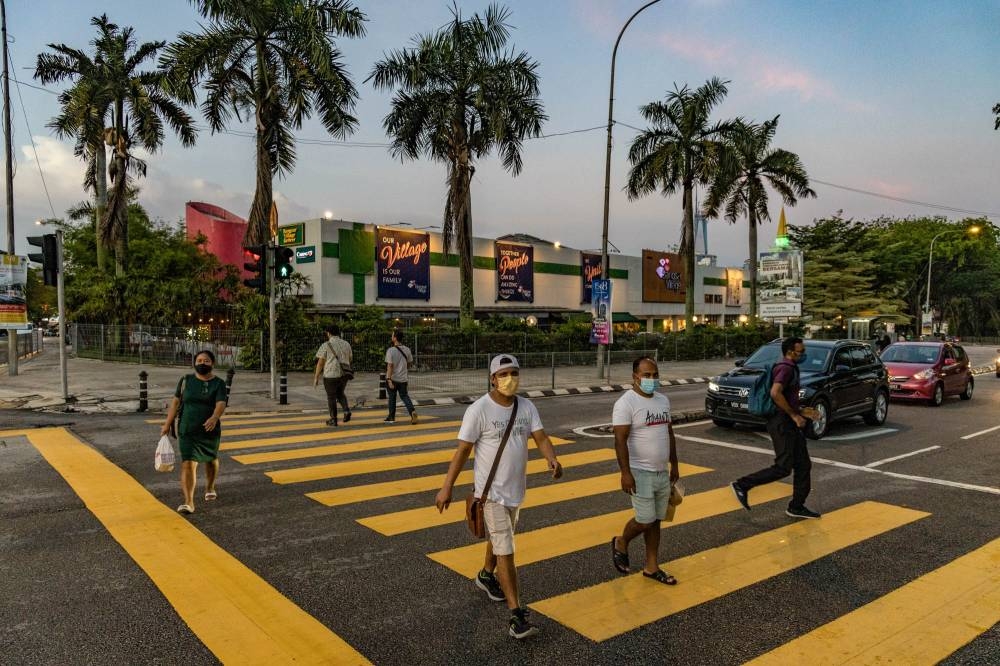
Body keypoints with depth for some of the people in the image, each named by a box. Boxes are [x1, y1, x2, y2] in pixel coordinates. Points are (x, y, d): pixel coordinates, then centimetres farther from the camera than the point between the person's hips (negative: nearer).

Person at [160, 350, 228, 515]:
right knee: (188, 464, -12)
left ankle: (210, 487, 46)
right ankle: (188, 503, -13)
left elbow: (221, 404, -18)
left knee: (211, 460, 19)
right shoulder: (186, 380, 2)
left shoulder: (218, 383, -4)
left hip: (210, 431, 1)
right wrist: (167, 424, 1)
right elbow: (176, 402, 5)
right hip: (187, 431, 0)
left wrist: (214, 418, -38)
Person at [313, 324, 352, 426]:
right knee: (340, 393, 23)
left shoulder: (326, 345, -8)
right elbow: (350, 359, 17)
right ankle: (347, 410, 1)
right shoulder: (346, 344, 7)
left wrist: (316, 377, -3)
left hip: (331, 375, -4)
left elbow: (320, 362, -9)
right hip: (344, 374, 5)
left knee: (331, 397, 8)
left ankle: (333, 419, 11)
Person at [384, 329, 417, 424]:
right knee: (404, 396, 11)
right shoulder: (407, 350, 1)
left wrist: (389, 380, -20)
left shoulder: (390, 350, -15)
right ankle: (412, 411, -13)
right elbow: (409, 364, 12)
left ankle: (391, 417, 22)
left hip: (393, 378, -4)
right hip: (403, 378, 4)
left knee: (392, 398, 11)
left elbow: (390, 366, -19)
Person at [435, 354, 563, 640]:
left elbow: (541, 437, -8)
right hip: (492, 491, -6)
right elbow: (462, 450, -15)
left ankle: (486, 576, 52)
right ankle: (516, 615, -5)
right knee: (505, 550, -8)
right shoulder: (479, 410, -18)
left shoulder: (527, 407, 0)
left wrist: (552, 459, -30)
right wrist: (446, 488, -16)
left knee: (499, 538, 26)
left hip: (516, 489, 6)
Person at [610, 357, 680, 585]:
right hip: (640, 473, -7)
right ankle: (621, 543, 23)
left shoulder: (663, 400, 9)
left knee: (655, 521, 12)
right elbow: (620, 440, -19)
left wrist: (674, 465, 17)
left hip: (662, 473, 7)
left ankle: (651, 567, 24)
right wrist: (625, 473, -24)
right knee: (645, 521, -4)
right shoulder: (626, 403, -15)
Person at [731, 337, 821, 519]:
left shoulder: (790, 369, 18)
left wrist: (801, 411, 16)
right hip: (781, 423, -10)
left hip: (790, 424, 10)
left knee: (803, 465, 11)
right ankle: (742, 485, -3)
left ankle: (797, 507, 17)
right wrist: (794, 414, -23)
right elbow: (775, 393, -31)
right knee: (783, 467, -10)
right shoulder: (786, 368, -14)